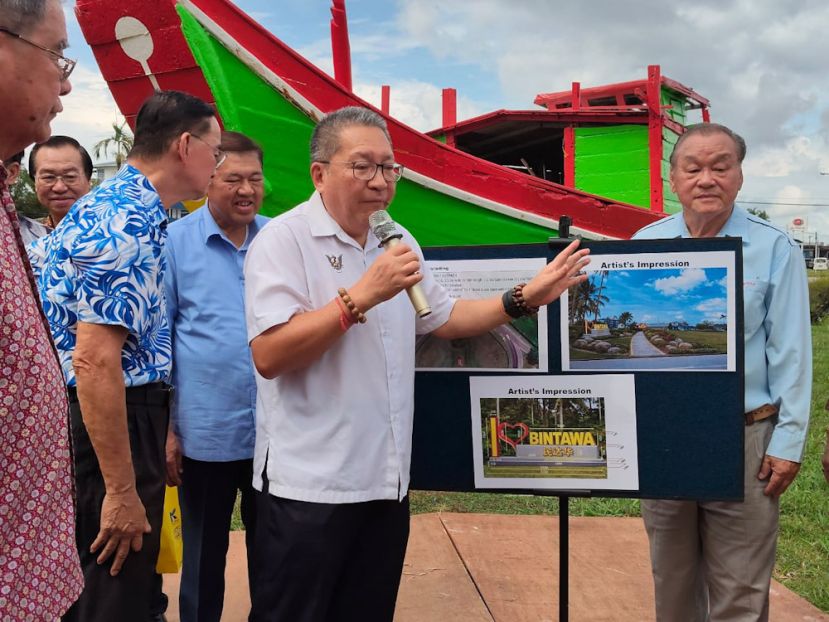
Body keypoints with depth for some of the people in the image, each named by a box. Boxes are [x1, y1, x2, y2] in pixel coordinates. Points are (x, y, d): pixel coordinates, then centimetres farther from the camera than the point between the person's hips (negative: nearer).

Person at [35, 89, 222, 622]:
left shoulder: (119, 205, 12)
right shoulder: (129, 222, -20)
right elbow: (95, 362, -26)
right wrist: (122, 491, -24)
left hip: (125, 413, 10)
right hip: (110, 423, -10)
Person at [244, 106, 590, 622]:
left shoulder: (398, 242, 11)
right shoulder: (284, 239, -12)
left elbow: (445, 319, 19)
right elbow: (269, 355, -22)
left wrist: (525, 298, 9)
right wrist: (362, 295, -25)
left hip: (386, 479, 7)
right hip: (309, 484, -6)